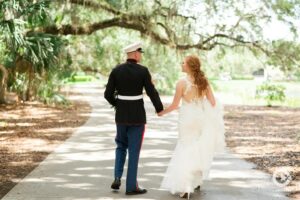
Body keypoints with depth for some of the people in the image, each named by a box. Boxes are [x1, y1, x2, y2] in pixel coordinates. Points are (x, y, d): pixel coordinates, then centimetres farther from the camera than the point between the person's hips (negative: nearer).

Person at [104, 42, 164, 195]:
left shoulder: (116, 70, -2)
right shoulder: (143, 71, -10)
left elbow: (108, 94, -2)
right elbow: (151, 92, -8)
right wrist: (159, 108, 10)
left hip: (121, 114, 3)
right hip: (137, 115, -3)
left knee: (121, 146, 23)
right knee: (134, 150, 4)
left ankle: (117, 178, 9)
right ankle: (131, 186, 8)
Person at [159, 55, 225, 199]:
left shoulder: (182, 83, -14)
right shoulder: (204, 81, -1)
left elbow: (175, 105, -9)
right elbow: (213, 102, 1)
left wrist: (162, 112, 8)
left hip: (187, 118, -4)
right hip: (201, 118, 4)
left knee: (186, 151, 5)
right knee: (199, 151, 20)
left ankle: (186, 188, -2)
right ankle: (196, 182, 29)